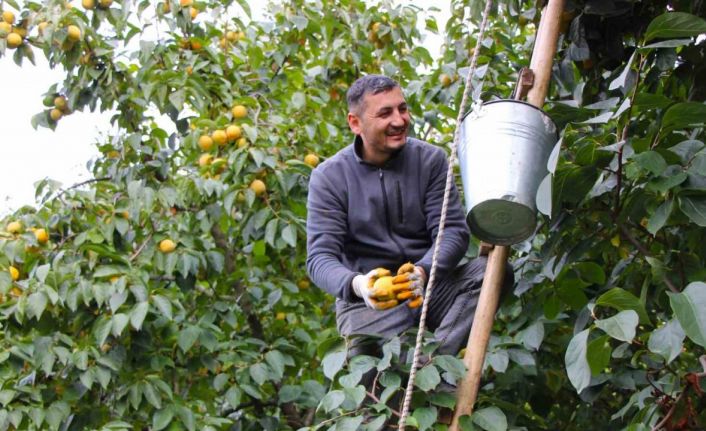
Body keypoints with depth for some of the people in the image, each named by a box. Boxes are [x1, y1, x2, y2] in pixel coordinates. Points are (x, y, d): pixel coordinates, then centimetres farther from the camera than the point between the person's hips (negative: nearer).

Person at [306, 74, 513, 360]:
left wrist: (423, 272, -29)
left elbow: (454, 230, -6)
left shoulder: (430, 159, 3)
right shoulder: (329, 178, -1)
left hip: (430, 284, 3)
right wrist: (356, 285, -33)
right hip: (367, 300, -3)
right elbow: (320, 257, -9)